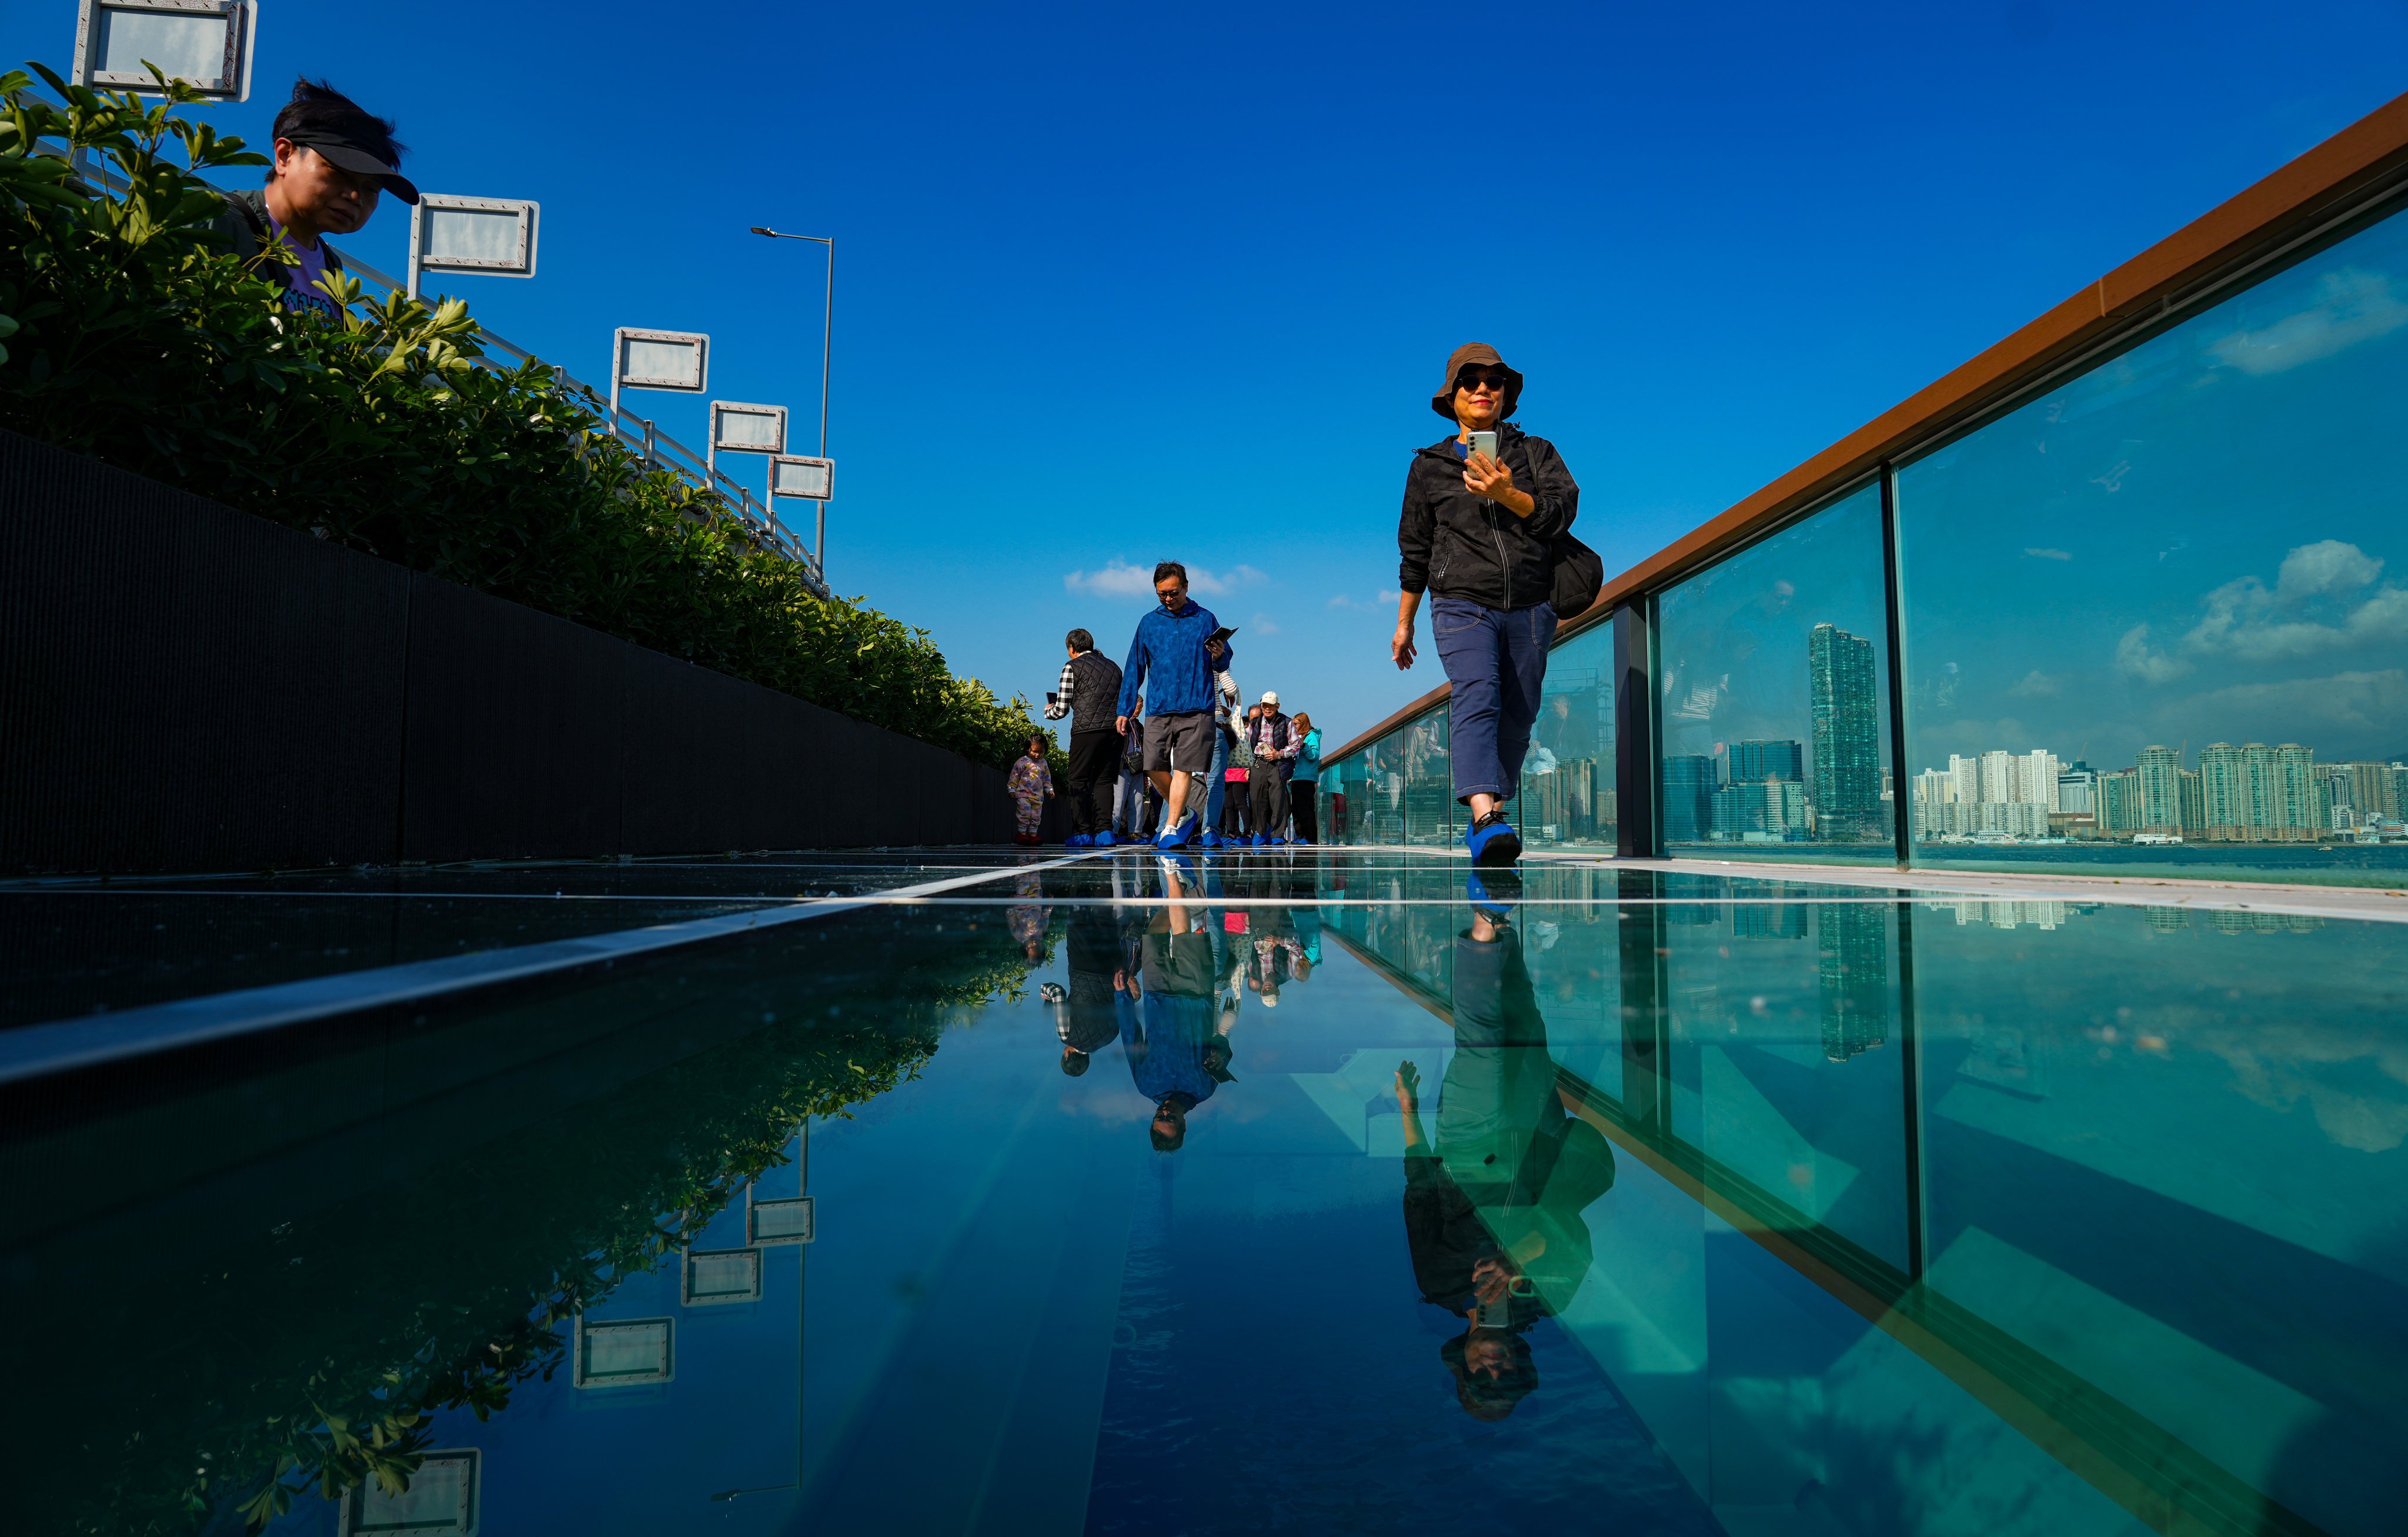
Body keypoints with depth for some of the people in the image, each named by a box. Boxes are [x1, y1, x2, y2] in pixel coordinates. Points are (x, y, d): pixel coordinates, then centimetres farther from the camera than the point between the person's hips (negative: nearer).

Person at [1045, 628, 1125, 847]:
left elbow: (1061, 710, 2)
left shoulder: (1072, 667, 5)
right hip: (1114, 730, 5)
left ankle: (1082, 833, -1)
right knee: (1103, 780, 9)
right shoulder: (1113, 666, 22)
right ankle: (1104, 831, -1)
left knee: (1079, 780, 4)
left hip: (1086, 730, -5)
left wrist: (1048, 710, 24)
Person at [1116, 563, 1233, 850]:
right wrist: (1124, 710, 10)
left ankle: (1171, 828, 1)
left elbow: (1223, 665, 11)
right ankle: (1185, 814, 17)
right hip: (1158, 710, 2)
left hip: (1196, 710, -2)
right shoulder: (1148, 622, 12)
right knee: (1154, 768, -4)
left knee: (1184, 769, -6)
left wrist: (1219, 657, -13)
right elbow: (1134, 670, 15)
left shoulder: (1205, 619, 8)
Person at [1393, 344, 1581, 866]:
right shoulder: (1428, 467, 14)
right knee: (1476, 695, -26)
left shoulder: (1535, 452, 15)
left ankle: (1484, 825, 17)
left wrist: (1507, 495, -18)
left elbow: (1562, 511, -2)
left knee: (1516, 720, 3)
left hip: (1530, 608, 2)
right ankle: (1485, 816, -42)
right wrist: (1404, 623, 22)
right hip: (1461, 605, -2)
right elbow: (1415, 552, 19)